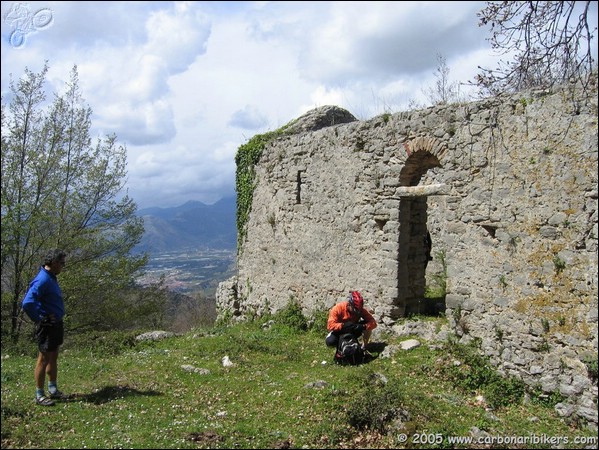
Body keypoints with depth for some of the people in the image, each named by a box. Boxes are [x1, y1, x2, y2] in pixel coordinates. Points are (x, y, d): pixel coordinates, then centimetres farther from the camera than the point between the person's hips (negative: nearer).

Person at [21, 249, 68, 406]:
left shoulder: (51, 277, 9)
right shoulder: (42, 280, -21)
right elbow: (27, 303, -29)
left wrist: (58, 319, 14)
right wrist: (39, 319, -17)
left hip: (56, 324, 9)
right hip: (47, 325, -9)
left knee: (53, 358, 17)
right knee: (44, 358, 0)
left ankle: (53, 390, 28)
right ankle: (39, 395, 11)